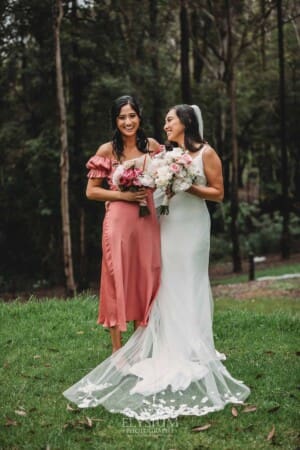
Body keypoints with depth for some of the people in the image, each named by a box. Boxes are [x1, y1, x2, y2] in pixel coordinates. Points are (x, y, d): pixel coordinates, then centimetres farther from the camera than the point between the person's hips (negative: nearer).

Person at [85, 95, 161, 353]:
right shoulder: (107, 151, -1)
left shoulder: (152, 146, 7)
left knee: (146, 279, 6)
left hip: (148, 220, 3)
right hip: (119, 221, -3)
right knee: (117, 279, 0)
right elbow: (91, 191, 0)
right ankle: (118, 350, 7)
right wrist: (123, 195, -11)